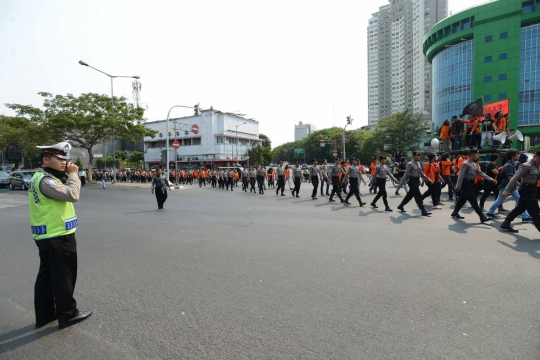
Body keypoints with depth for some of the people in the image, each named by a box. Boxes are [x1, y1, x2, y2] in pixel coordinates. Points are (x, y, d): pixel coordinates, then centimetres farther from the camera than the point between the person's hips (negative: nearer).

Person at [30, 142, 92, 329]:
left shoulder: (42, 178, 13)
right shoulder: (45, 180, -20)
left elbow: (63, 193, 13)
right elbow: (72, 195, -28)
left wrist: (66, 175, 1)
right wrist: (72, 174, -14)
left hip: (47, 237, 10)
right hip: (58, 237, -10)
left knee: (46, 276, 17)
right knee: (64, 277, 3)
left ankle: (44, 315, 29)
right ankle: (68, 315, 17)